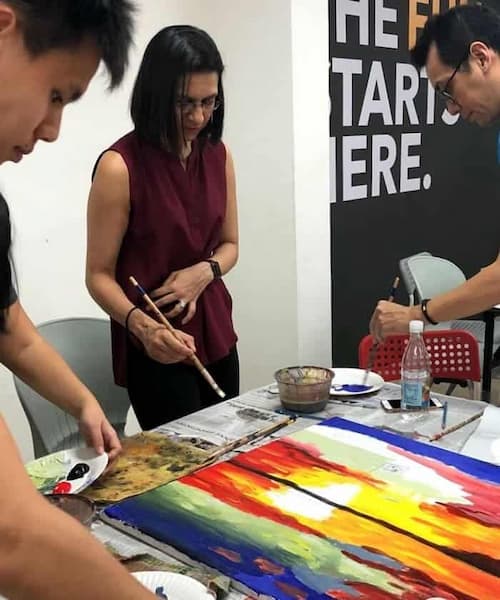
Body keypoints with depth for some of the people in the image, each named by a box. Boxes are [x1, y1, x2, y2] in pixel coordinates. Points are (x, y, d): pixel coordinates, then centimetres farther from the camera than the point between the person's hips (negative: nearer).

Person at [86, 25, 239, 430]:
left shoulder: (218, 154, 2)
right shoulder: (120, 166, -16)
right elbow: (99, 275, -12)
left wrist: (205, 271, -10)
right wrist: (141, 324, -29)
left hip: (215, 332, 6)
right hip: (156, 346, -6)